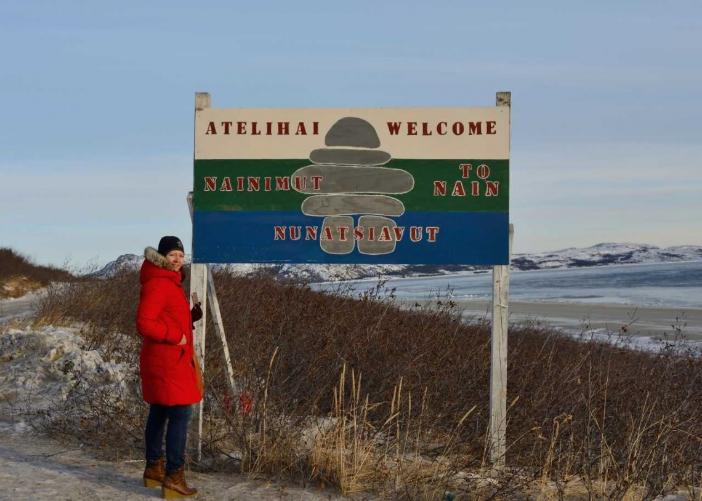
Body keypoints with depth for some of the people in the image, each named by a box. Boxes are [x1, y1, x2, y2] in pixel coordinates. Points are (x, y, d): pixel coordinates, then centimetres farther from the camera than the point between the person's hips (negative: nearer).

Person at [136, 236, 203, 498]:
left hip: (171, 361, 11)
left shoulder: (170, 282, 16)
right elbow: (145, 323, -23)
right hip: (168, 362, -11)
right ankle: (174, 477, -12)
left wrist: (192, 315, 8)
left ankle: (154, 469, 26)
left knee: (159, 414, 16)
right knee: (180, 415, -12)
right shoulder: (157, 284, -17)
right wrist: (175, 336, -21)